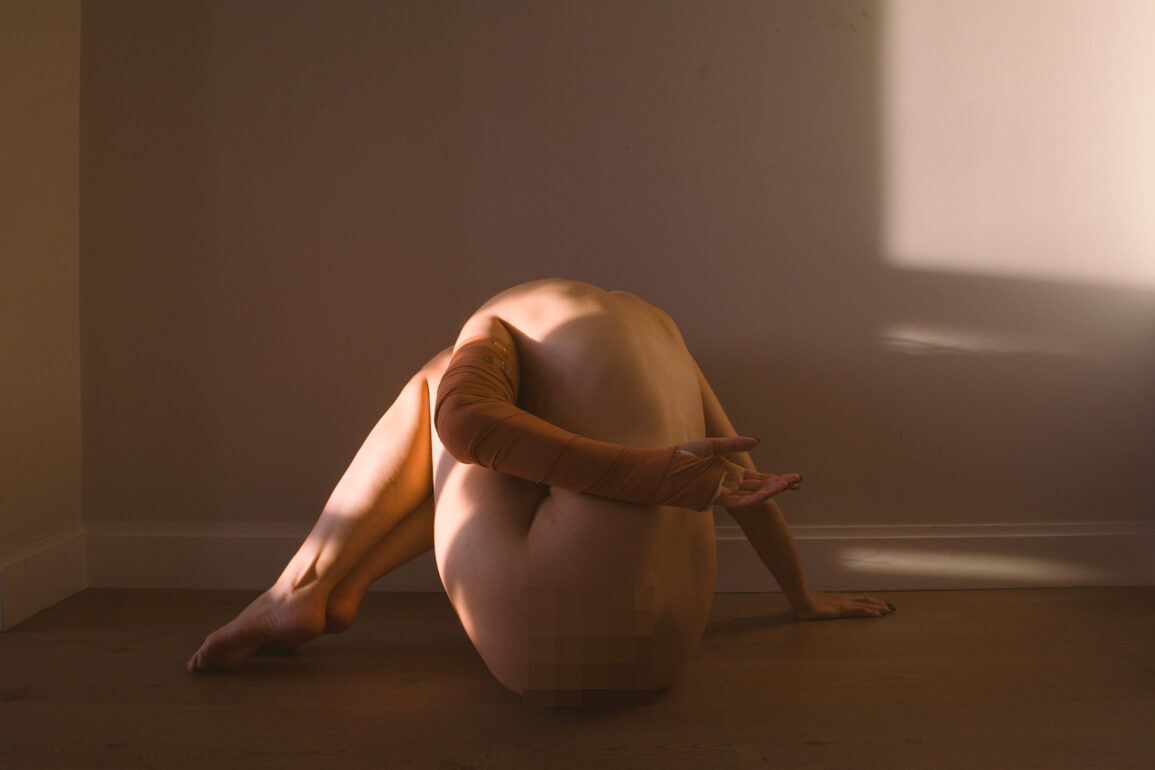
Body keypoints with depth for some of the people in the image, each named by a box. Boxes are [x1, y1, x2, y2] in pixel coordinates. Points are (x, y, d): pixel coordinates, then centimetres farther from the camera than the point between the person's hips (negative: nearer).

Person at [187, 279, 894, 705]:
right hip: (667, 650, 7)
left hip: (557, 648, -6)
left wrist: (655, 472, -15)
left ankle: (302, 587, 18)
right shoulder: (657, 323, 25)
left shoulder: (498, 326, 7)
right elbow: (739, 469, 29)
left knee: (441, 384, 16)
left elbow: (465, 419, -18)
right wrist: (804, 596, 40)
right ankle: (340, 593, 24)